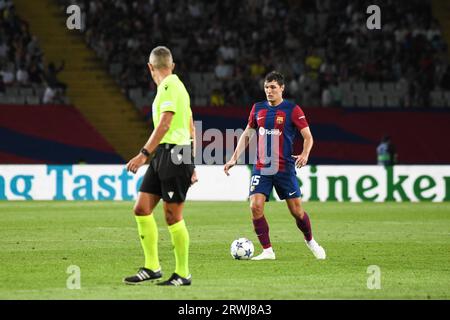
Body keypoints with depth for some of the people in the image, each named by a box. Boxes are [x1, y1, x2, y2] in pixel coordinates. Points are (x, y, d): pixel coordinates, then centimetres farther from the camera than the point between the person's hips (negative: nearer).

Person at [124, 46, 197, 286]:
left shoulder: (169, 86, -11)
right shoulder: (174, 85, 18)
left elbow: (164, 125, -21)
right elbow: (191, 129, 22)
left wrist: (144, 154, -25)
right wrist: (191, 165, 26)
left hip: (174, 154, -9)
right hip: (162, 155, 9)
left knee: (172, 215, -4)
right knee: (141, 208, 5)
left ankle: (182, 274, 3)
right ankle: (152, 267, 9)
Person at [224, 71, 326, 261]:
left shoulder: (292, 110, -4)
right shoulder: (258, 109, 8)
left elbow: (308, 137, -3)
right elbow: (247, 134, 18)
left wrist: (305, 155, -22)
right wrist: (234, 158, 11)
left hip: (285, 168, -3)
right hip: (261, 168, 3)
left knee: (296, 210, 0)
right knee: (255, 206, -13)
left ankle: (310, 241, 28)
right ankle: (267, 251, -4)